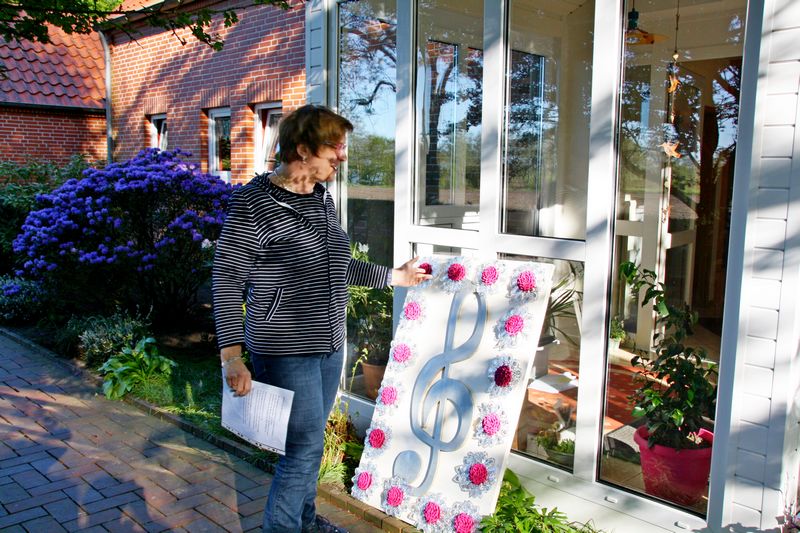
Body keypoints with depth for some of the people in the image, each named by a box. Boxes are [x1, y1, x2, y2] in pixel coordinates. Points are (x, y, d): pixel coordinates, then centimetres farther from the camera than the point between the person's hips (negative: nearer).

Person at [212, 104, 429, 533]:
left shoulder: (322, 200, 7)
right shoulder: (254, 203, -16)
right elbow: (227, 280, -16)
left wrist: (392, 276, 24)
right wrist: (231, 354, -23)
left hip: (329, 346, 7)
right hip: (286, 350, -7)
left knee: (309, 442, 20)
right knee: (304, 447, -3)